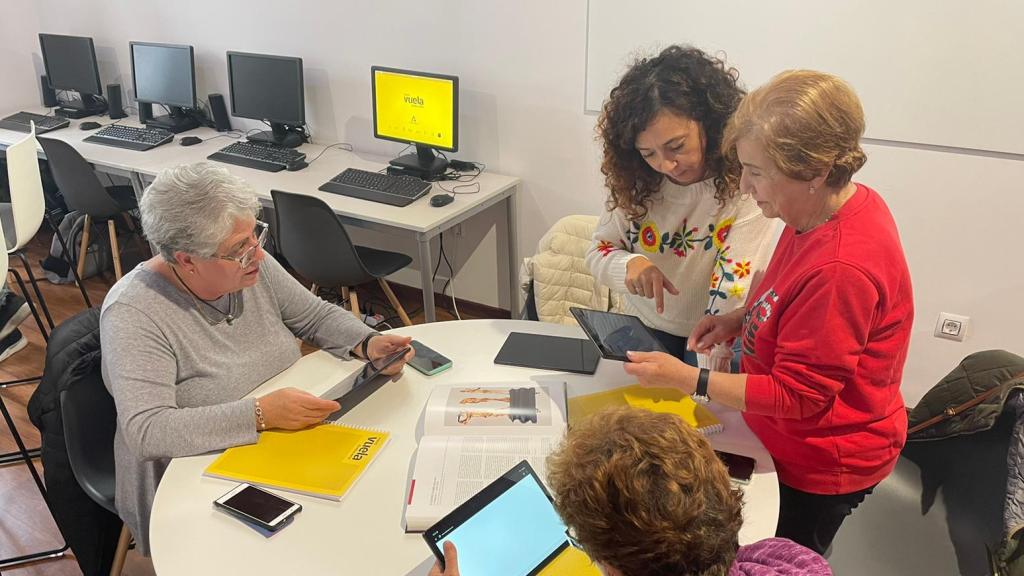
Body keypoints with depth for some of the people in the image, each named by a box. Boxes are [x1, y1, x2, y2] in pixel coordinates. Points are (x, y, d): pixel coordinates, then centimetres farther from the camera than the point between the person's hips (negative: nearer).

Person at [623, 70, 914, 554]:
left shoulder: (840, 268, -35)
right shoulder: (843, 204, -7)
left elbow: (798, 396, -27)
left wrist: (686, 379, -25)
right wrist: (744, 319, -3)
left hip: (821, 465, -8)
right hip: (799, 444, 8)